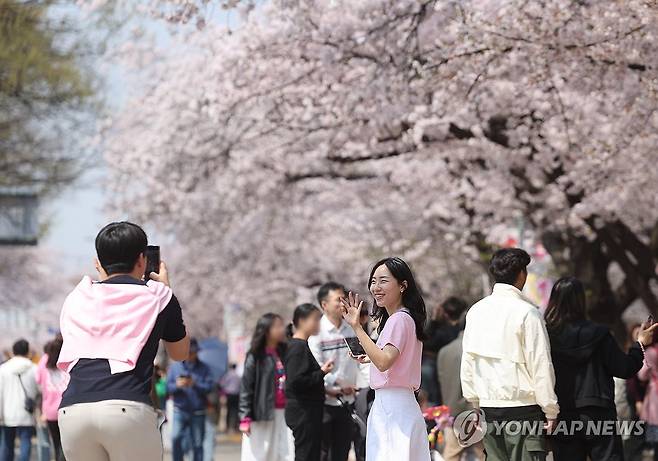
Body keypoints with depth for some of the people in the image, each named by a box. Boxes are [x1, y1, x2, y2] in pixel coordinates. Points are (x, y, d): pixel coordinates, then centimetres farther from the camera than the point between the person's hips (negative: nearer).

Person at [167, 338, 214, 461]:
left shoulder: (204, 368, 7)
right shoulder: (175, 366, 8)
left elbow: (209, 387, -6)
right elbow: (168, 387, 2)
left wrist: (194, 384, -22)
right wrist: (177, 385, -19)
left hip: (198, 413, 0)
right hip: (180, 410, 0)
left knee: (197, 444, 3)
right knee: (175, 438, -17)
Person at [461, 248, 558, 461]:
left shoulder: (476, 311, 8)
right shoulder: (527, 313, -11)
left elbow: (467, 362, 12)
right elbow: (541, 365, -11)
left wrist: (475, 402, 20)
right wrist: (550, 410, -5)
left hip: (488, 406, 6)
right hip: (523, 407, -6)